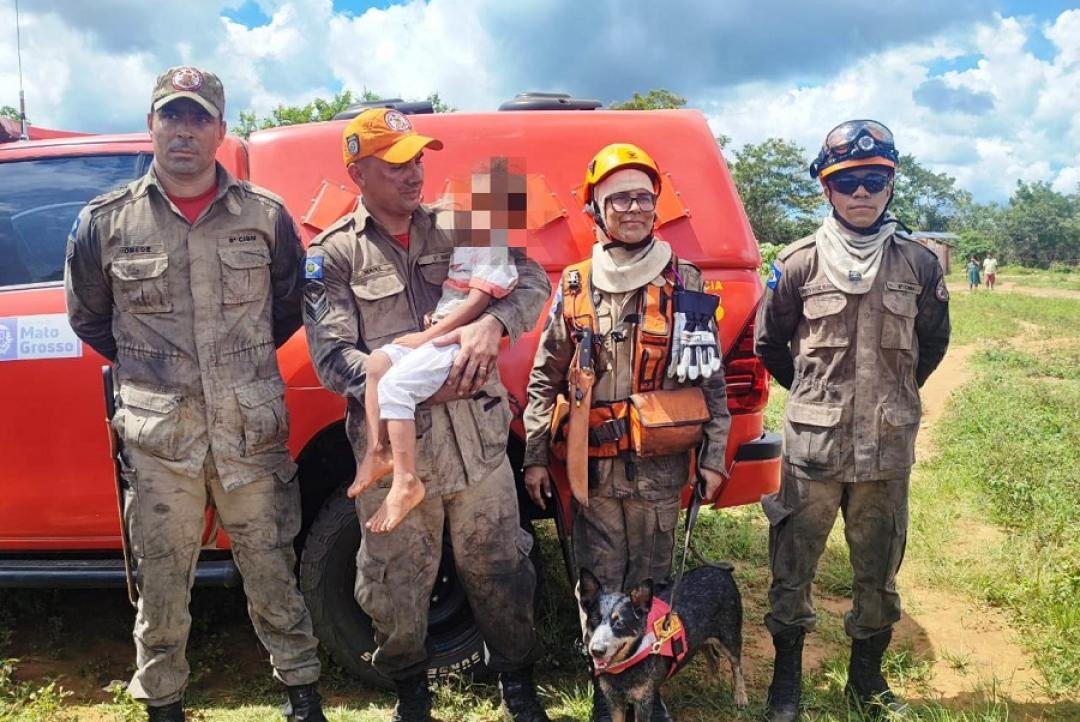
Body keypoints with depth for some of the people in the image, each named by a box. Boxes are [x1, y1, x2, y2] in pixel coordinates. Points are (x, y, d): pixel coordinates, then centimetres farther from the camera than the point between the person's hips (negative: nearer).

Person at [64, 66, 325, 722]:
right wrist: (149, 371, 14)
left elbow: (289, 304, 15)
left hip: (253, 431, 0)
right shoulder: (106, 221, 1)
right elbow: (87, 316, 15)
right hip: (158, 439, 0)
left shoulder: (266, 215, 2)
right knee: (162, 586, 12)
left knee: (272, 573, 12)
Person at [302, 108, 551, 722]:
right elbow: (333, 358, -9)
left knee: (498, 571, 14)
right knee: (397, 589, 13)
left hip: (479, 442, 2)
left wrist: (493, 323, -19)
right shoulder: (332, 255, -1)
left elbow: (532, 280, 2)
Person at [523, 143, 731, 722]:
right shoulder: (574, 287, 4)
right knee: (601, 586, 10)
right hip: (591, 468, 1)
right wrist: (535, 456, 3)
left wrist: (714, 455, -2)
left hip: (659, 468, 0)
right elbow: (545, 380, 7)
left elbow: (711, 376, 3)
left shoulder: (683, 282, 2)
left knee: (653, 581, 12)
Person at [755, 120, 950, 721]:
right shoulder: (798, 264, -3)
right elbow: (769, 344, 8)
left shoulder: (919, 264, 1)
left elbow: (933, 343, 16)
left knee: (879, 571, 15)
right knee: (792, 569, 7)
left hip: (889, 450, 2)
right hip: (812, 447, -1)